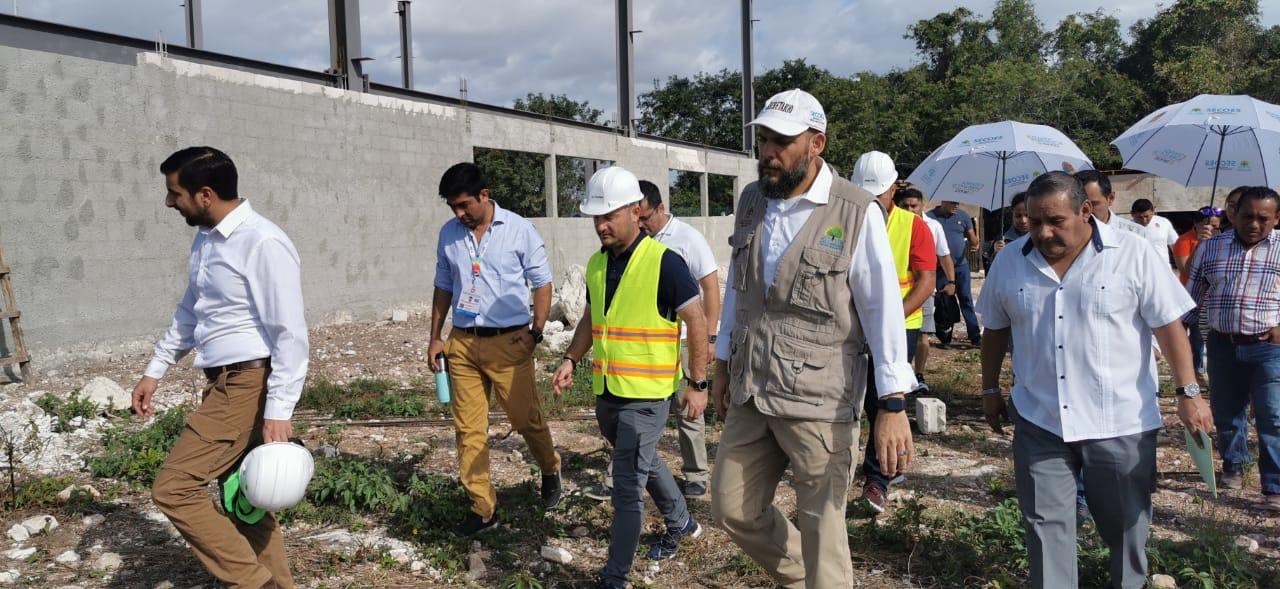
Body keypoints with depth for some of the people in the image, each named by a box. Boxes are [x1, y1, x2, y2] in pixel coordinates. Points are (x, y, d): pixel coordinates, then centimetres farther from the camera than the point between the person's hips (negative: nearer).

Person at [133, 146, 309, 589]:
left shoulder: (263, 243, -18)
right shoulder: (205, 240, 10)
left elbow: (291, 334, -20)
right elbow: (189, 314, 24)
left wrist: (279, 411, -22)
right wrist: (155, 371, 26)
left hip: (249, 384, -9)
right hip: (223, 384, 9)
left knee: (174, 488, -11)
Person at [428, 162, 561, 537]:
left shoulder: (519, 230, -6)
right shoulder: (448, 234, 6)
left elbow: (542, 284, 0)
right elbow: (443, 288, 15)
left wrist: (536, 333, -8)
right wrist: (435, 337, 12)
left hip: (508, 341, -4)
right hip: (462, 342, 4)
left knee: (527, 419, 5)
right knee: (468, 429, 5)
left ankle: (550, 471, 35)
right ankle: (482, 509, 16)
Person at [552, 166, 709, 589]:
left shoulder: (664, 262, -15)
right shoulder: (596, 264, 6)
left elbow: (697, 323, -12)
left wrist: (698, 384, -13)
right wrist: (571, 360, 6)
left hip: (646, 395, -7)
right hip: (606, 391, 8)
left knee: (627, 484, -5)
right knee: (644, 464, 24)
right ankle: (681, 524, 48)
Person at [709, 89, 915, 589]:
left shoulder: (857, 213, -13)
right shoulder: (751, 201, 5)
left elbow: (884, 310, -13)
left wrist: (893, 407, -15)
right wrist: (724, 367, 18)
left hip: (819, 398, -6)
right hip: (751, 393, 6)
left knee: (821, 529, 3)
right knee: (732, 509, 15)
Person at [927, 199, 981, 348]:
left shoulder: (963, 216, 4)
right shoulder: (931, 217, -3)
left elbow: (972, 238, 5)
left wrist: (974, 246, -18)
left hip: (961, 265, 1)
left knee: (966, 300, 2)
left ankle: (975, 337, 4)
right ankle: (945, 339, 13)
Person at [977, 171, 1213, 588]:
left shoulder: (1132, 254, -8)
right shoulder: (1009, 262, 1)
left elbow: (1169, 325, -7)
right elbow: (995, 330, 12)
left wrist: (1188, 392, -10)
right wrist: (990, 390, 14)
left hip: (1121, 422, -1)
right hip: (1038, 422, 2)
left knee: (1125, 521, 17)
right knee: (1045, 523, 7)